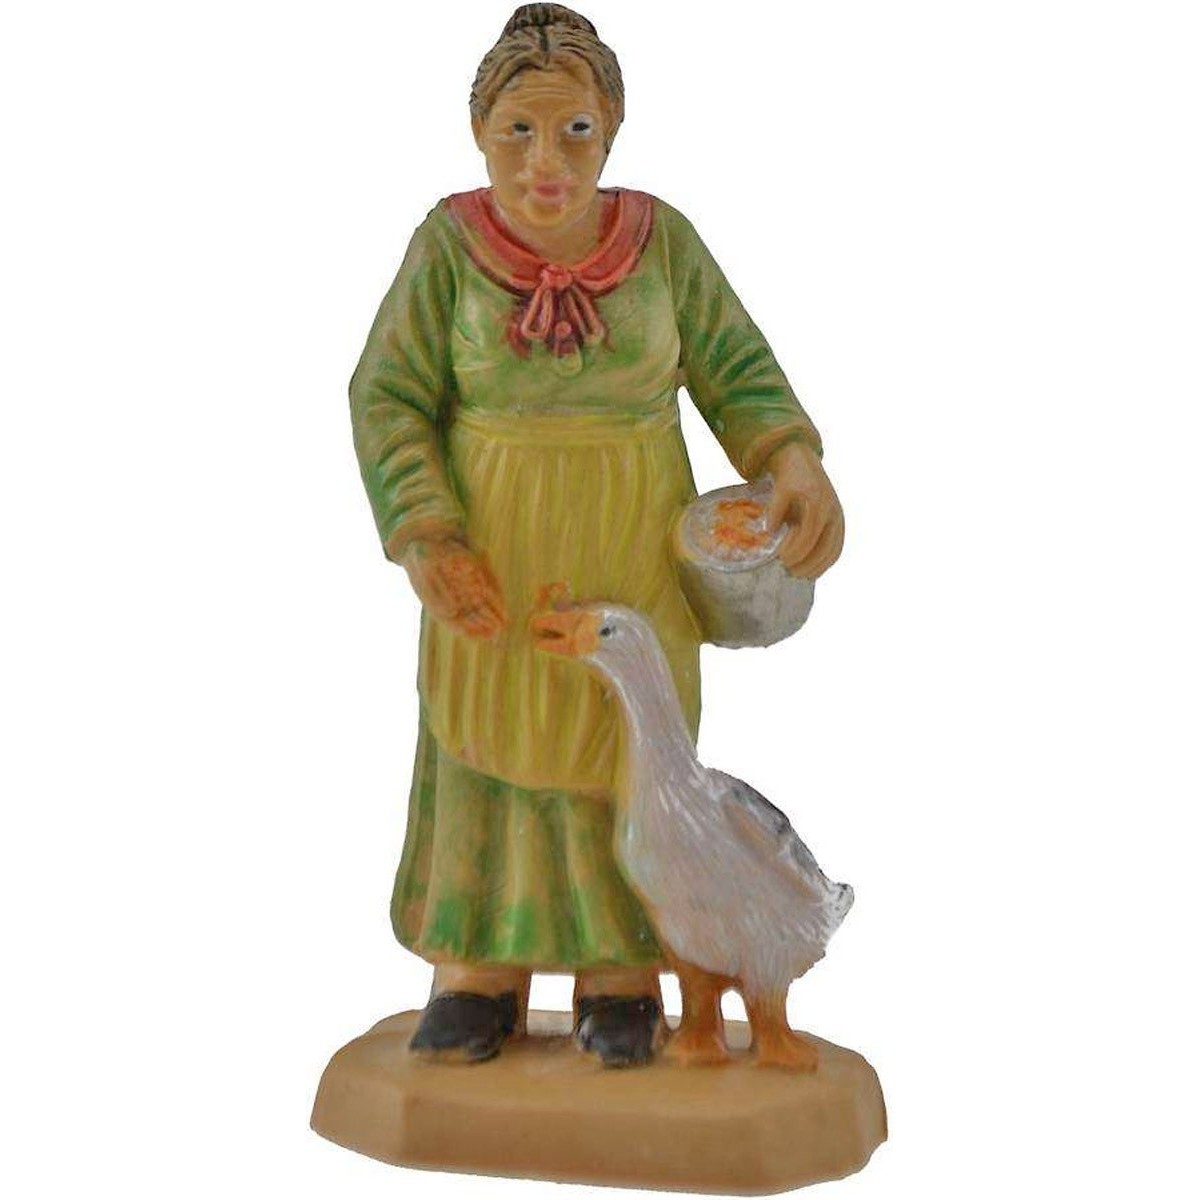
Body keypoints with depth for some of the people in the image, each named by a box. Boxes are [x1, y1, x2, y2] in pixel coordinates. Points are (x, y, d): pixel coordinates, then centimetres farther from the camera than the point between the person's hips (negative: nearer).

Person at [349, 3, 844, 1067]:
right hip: (494, 544, 0)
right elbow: (390, 401, -8)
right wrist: (427, 540, -19)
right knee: (487, 739, 6)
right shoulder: (450, 244, -10)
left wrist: (798, 467, -16)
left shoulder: (660, 238, -7)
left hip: (628, 546, 0)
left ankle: (619, 971, 19)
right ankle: (485, 968, 18)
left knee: (623, 744, 6)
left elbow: (737, 373, 0)